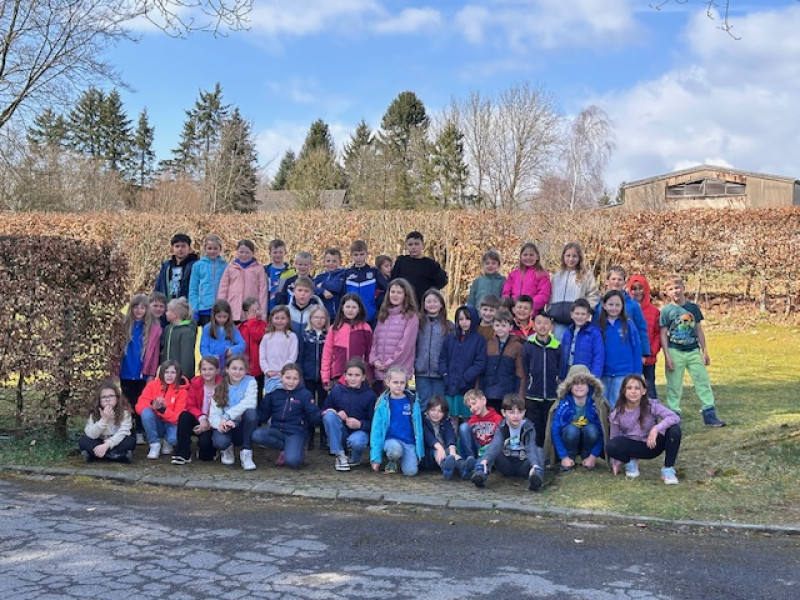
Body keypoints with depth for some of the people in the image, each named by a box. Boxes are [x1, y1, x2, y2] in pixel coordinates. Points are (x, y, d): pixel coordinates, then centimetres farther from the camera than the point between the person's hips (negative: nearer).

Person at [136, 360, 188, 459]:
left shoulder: (181, 391, -9)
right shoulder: (153, 385, -6)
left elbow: (178, 417, -15)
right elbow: (139, 406, -13)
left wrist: (163, 409, -32)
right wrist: (152, 404, -34)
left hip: (171, 424, -1)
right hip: (155, 424, 1)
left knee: (175, 438, -34)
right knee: (146, 412, -31)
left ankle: (167, 442, 6)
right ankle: (155, 445, -14)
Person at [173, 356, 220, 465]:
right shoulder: (195, 382, -3)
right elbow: (191, 405, -5)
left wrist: (208, 424, -21)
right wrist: (201, 418, -24)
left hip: (213, 424, -3)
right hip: (198, 420, 3)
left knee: (204, 441, -31)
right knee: (184, 416, -27)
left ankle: (208, 451, 10)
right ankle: (183, 454, -22)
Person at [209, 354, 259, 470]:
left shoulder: (250, 382, -2)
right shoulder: (220, 387, 3)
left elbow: (249, 403, -22)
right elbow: (213, 415, -8)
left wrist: (227, 416, -30)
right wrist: (221, 423, -31)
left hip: (244, 427, -1)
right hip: (226, 428, 1)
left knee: (251, 412, -33)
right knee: (219, 442, -34)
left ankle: (246, 454, -15)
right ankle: (227, 449, 8)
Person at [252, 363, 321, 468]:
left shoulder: (305, 394, 2)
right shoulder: (274, 393, 8)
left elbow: (314, 416, -3)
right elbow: (262, 416, 11)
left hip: (296, 433, -4)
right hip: (277, 430, 4)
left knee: (292, 460, -32)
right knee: (256, 435, -27)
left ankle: (298, 449, 6)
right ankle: (288, 449, -7)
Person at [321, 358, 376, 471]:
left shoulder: (370, 395, -6)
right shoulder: (337, 390, -3)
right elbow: (324, 411, 1)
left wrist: (360, 424, -24)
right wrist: (336, 413, -19)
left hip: (360, 431, -2)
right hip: (340, 433, 2)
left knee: (356, 442, -37)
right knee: (329, 415, -26)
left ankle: (354, 459, 3)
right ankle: (340, 456, -17)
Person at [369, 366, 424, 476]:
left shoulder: (413, 402, 2)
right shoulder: (383, 404, -2)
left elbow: (418, 427, 8)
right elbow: (376, 430, -1)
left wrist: (419, 452, 4)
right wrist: (375, 458, -4)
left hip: (409, 442, 1)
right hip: (391, 439, -1)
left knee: (411, 471, -20)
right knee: (395, 450, -35)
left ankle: (400, 459, 14)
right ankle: (391, 461, 1)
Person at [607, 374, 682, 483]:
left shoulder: (651, 405, -16)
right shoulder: (617, 414, -11)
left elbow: (675, 417, -29)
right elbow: (614, 437, -1)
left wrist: (656, 429, -42)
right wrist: (615, 462, -6)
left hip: (652, 444, 0)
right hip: (632, 447, 1)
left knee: (674, 429, -29)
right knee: (610, 446, -32)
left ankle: (668, 469, -13)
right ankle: (630, 462, 3)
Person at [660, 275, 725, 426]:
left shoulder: (693, 308, 6)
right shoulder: (666, 311, -3)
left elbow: (699, 330, 11)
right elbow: (663, 334, -4)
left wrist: (705, 351, 9)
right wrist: (667, 356, -10)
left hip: (694, 351, 3)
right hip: (675, 352, -3)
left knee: (703, 381, 2)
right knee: (674, 386, 2)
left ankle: (710, 415, 9)